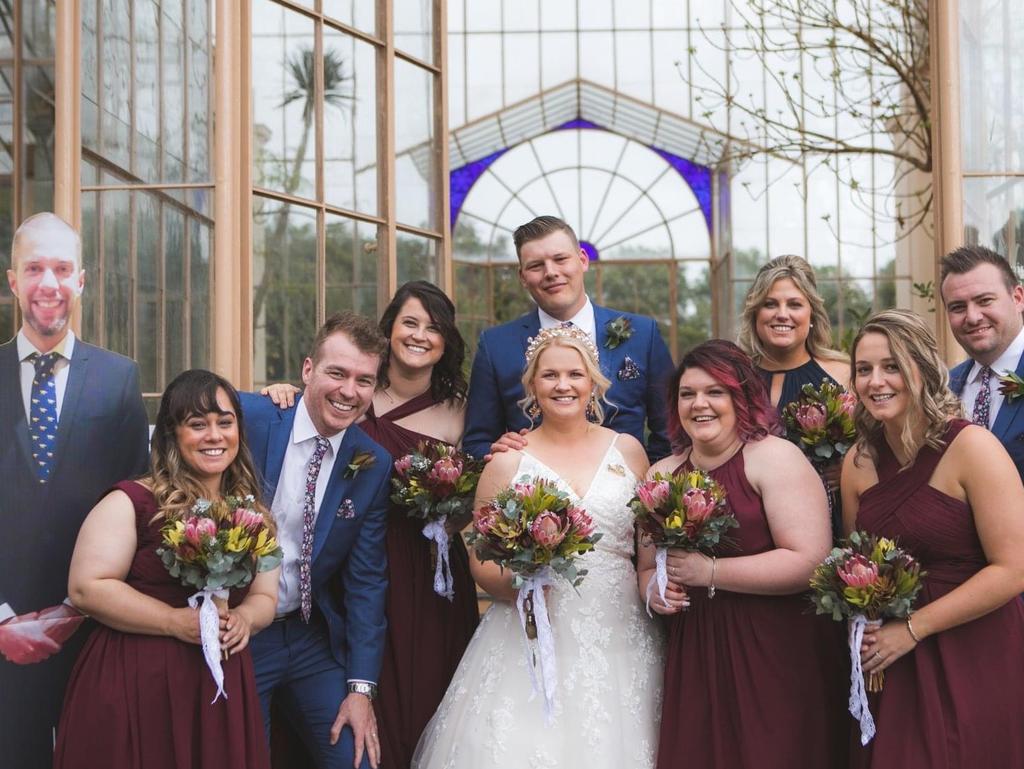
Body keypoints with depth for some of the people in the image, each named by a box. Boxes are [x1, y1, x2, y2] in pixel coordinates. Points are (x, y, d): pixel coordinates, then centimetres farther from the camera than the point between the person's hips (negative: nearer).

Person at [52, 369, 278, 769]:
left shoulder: (252, 514, 9)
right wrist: (176, 621, -18)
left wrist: (243, 617, -10)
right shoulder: (132, 502, -7)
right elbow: (86, 587, -12)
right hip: (135, 685, -5)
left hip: (221, 686, 5)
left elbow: (264, 597, 13)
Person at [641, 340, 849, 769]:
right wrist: (653, 588, -3)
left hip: (779, 657, -5)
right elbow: (647, 565, 21)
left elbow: (810, 561, -17)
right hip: (695, 658, 5)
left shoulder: (775, 458, -7)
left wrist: (709, 572, -16)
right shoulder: (661, 475, 11)